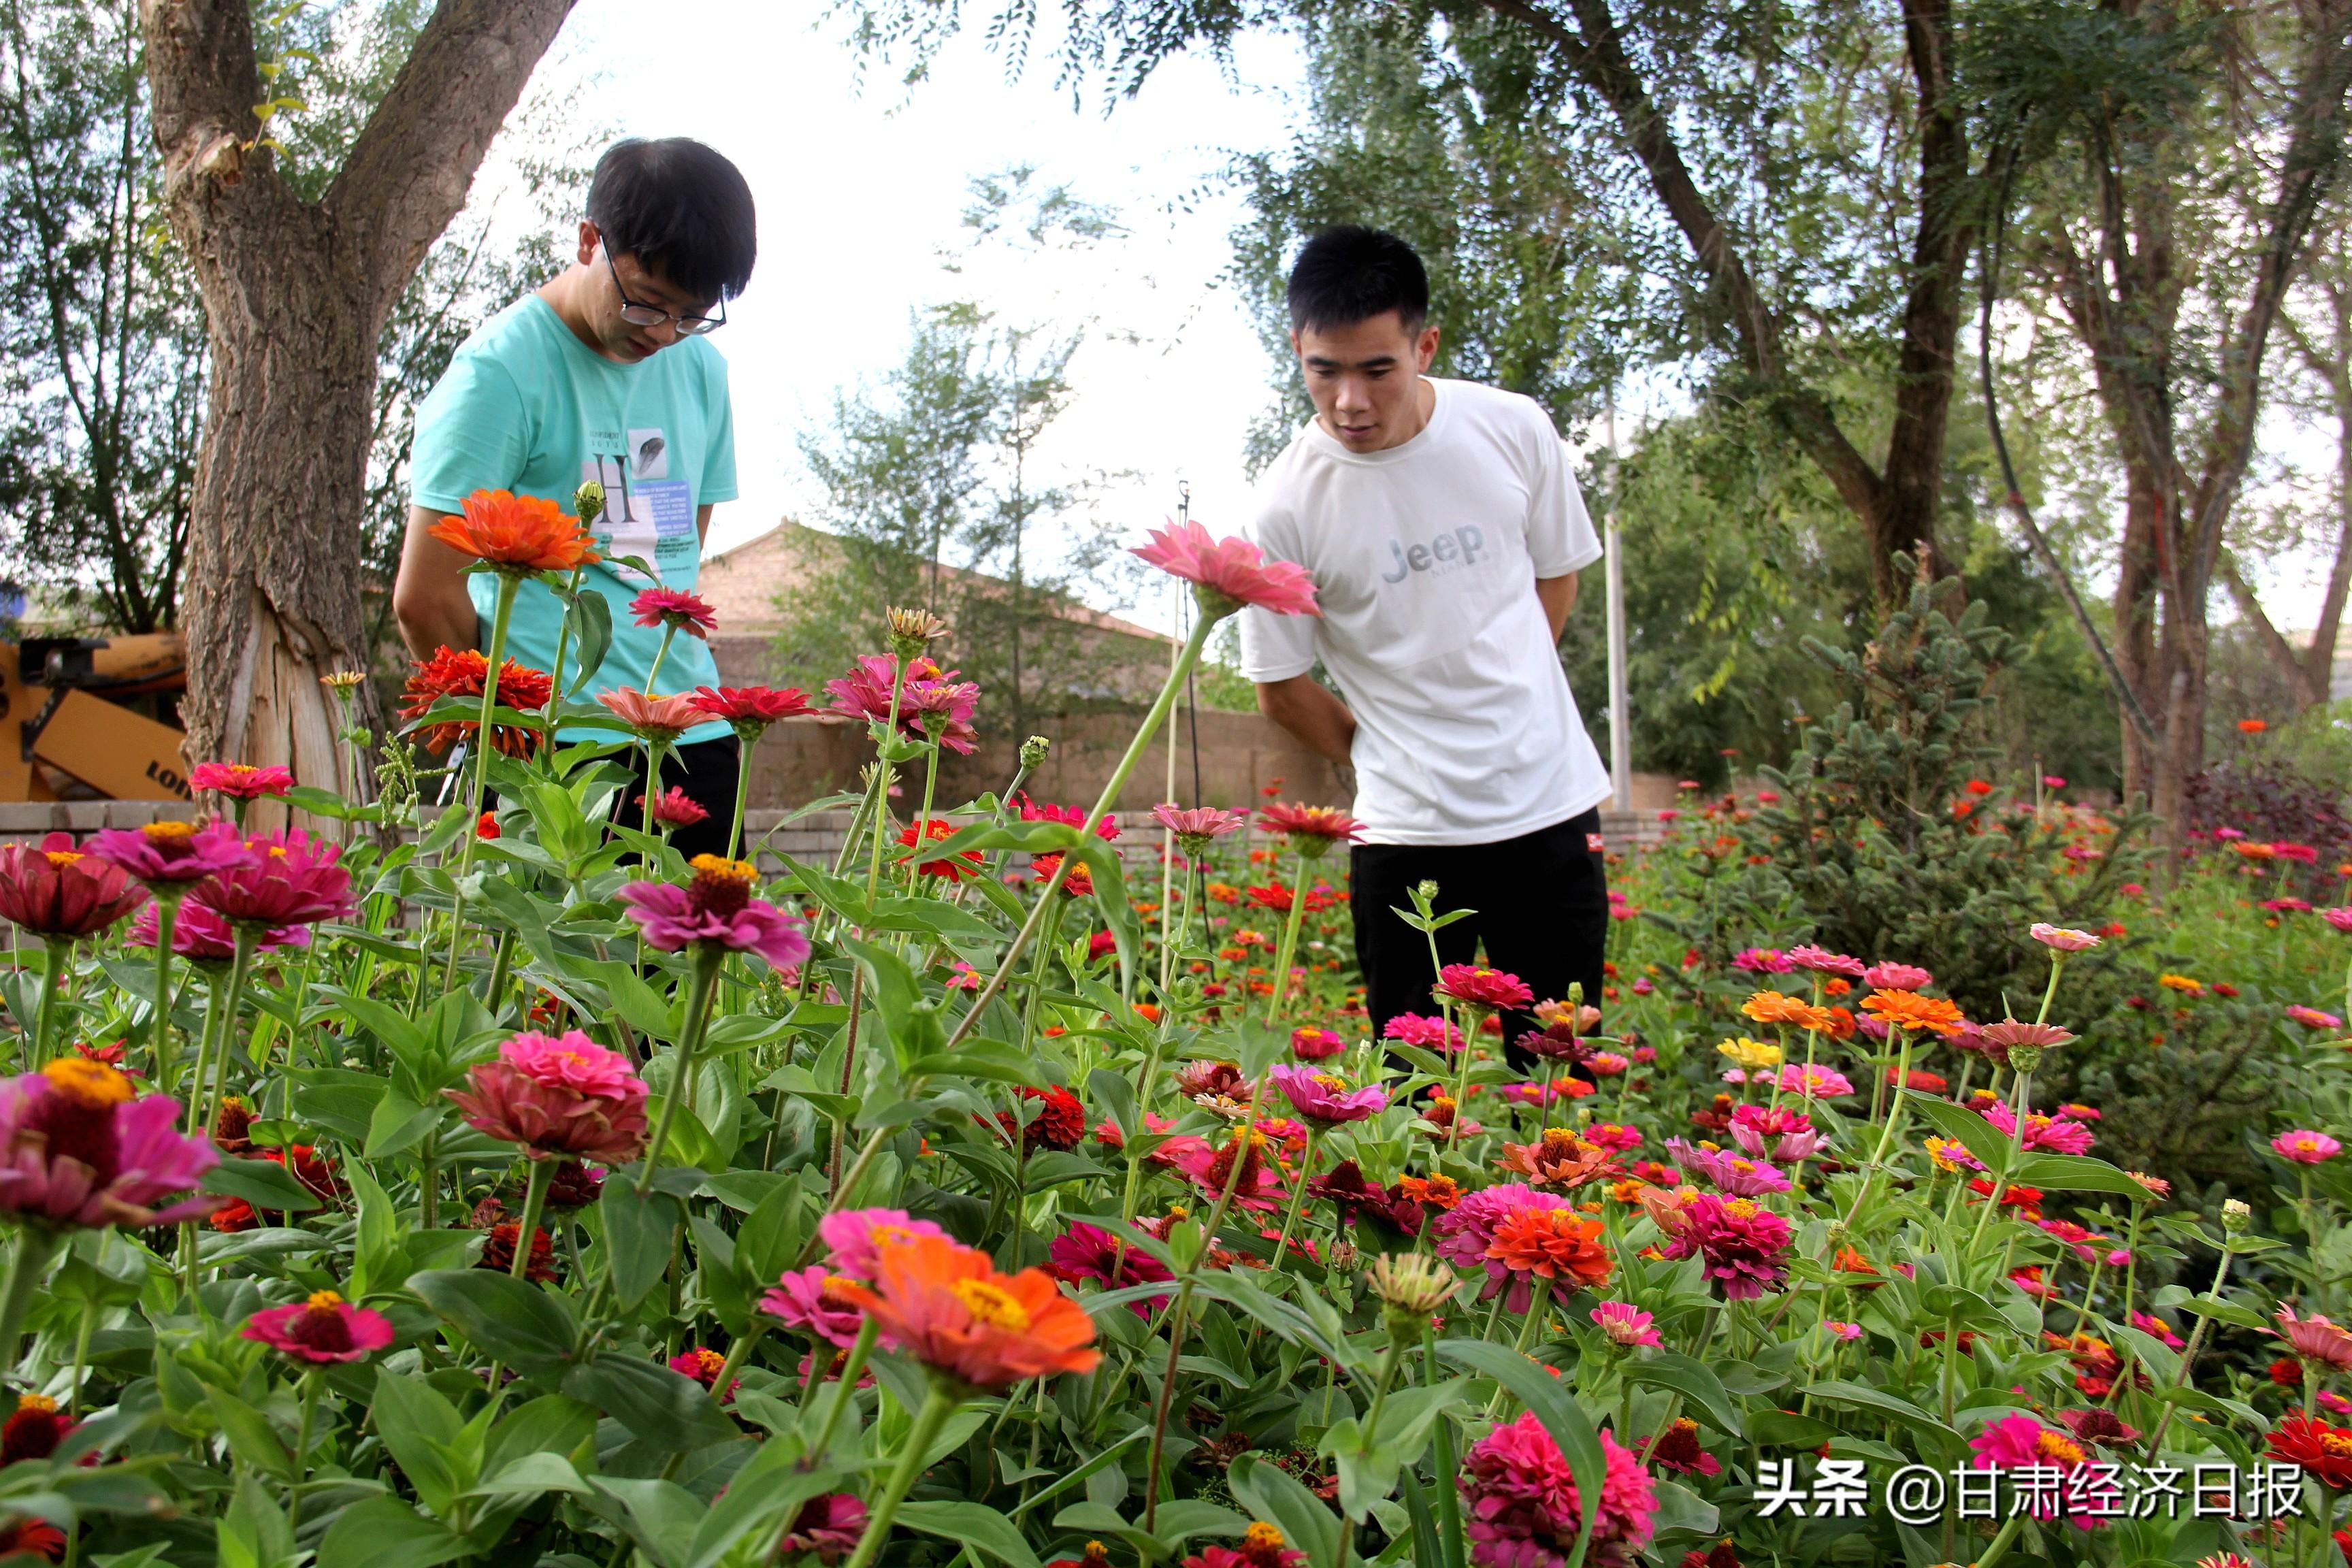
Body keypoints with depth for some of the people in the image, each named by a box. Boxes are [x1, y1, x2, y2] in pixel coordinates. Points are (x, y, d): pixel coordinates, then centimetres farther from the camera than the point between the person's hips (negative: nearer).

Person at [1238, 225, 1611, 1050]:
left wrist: (1502, 696, 10)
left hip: (1552, 801, 2)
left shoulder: (1514, 428, -5)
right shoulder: (1287, 503, -12)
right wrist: (1384, 756, 4)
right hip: (1406, 829, -2)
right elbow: (1281, 688, -1)